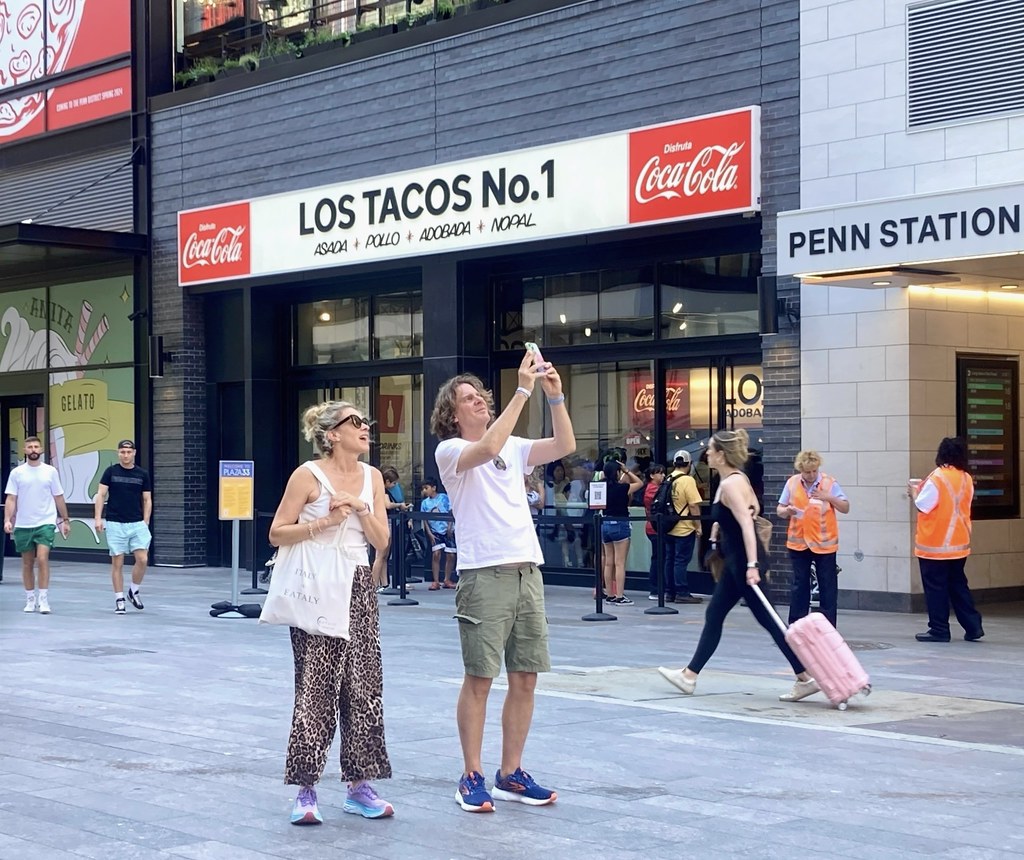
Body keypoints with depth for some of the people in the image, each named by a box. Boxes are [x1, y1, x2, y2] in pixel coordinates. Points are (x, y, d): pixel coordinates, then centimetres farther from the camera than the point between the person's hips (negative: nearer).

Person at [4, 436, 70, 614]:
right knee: (27, 563, 8)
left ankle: (43, 600, -11)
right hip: (23, 525, 2)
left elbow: (58, 497, 8)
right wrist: (7, 520, -12)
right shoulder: (16, 472, 2)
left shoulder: (50, 471, 2)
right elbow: (11, 499, 0)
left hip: (45, 523, -1)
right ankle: (30, 599, 19)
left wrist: (65, 520, 8)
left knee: (42, 559, -15)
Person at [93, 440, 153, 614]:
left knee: (142, 559, -10)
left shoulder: (142, 474, 5)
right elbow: (101, 495, 0)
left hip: (137, 524, 1)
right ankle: (119, 600, 10)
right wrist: (98, 518, -10)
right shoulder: (111, 471, 1)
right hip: (115, 524, -1)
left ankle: (134, 591, 13)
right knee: (117, 563, 0)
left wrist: (146, 522, 0)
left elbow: (147, 500, 8)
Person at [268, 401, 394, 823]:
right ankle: (306, 790, -1)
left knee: (364, 685, 3)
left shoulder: (371, 477, 9)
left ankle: (359, 785, 12)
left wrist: (361, 509, -10)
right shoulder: (309, 475, -6)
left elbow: (381, 541, 6)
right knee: (317, 685, -7)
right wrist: (324, 522, -17)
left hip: (359, 585, 5)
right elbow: (277, 534, -7)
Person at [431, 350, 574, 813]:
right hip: (484, 575, -6)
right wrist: (523, 390, -22)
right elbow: (488, 447, -22)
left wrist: (555, 396, -8)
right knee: (479, 679, -3)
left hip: (528, 571, 6)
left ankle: (511, 774, 17)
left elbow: (565, 446, 4)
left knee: (525, 679, 8)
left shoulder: (513, 447, 16)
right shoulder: (450, 450, -1)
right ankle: (472, 777, 7)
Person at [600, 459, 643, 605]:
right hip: (620, 524, -6)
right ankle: (619, 597, -6)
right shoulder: (622, 487, -12)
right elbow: (640, 483, 4)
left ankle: (610, 595, 17)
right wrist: (627, 471, 9)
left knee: (609, 562, 12)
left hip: (606, 524, 6)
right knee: (620, 563, -5)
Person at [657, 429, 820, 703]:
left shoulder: (730, 484, -18)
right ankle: (689, 675, 20)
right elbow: (753, 508, 25)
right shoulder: (738, 478, 11)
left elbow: (747, 524, -26)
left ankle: (806, 678, -3)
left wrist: (751, 565, -32)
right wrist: (723, 524, 22)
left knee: (766, 619, -6)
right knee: (713, 616, 14)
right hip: (736, 560, 10)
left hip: (743, 558, -10)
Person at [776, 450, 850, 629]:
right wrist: (787, 511, -16)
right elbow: (779, 510, 6)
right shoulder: (792, 483, 1)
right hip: (798, 542, 2)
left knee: (828, 587, 2)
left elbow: (846, 508, -3)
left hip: (824, 543, -2)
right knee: (799, 586, 10)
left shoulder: (829, 483, -5)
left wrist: (830, 498, -19)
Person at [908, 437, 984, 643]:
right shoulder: (966, 479, 3)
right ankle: (973, 626, 12)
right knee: (958, 585, 15)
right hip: (959, 544, 6)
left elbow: (923, 506, -15)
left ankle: (939, 630, 6)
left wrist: (915, 492, 4)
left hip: (934, 545, -6)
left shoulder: (937, 478, -17)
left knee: (935, 588, 3)